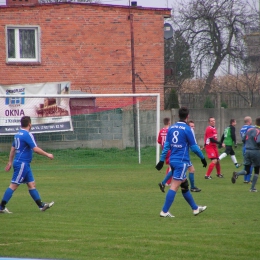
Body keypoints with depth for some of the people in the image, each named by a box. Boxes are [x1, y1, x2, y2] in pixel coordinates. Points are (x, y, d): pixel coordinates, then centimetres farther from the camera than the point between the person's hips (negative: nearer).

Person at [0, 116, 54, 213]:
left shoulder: (18, 134, 13)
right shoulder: (27, 135, -15)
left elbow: (13, 149, 19)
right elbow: (35, 149, -19)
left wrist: (10, 162, 24)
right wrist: (47, 155, -9)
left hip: (24, 164, 10)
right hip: (22, 164, -10)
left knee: (31, 184, 9)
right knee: (13, 185, -8)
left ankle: (41, 205, 10)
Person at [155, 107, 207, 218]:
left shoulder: (171, 128, 7)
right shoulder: (187, 129, -10)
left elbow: (166, 145, 6)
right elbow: (194, 147, -7)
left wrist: (162, 160, 8)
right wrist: (203, 158, 6)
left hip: (173, 160, 7)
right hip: (182, 161, -7)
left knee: (185, 185, 17)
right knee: (174, 186, -8)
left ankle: (195, 208, 29)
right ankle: (164, 211, -13)